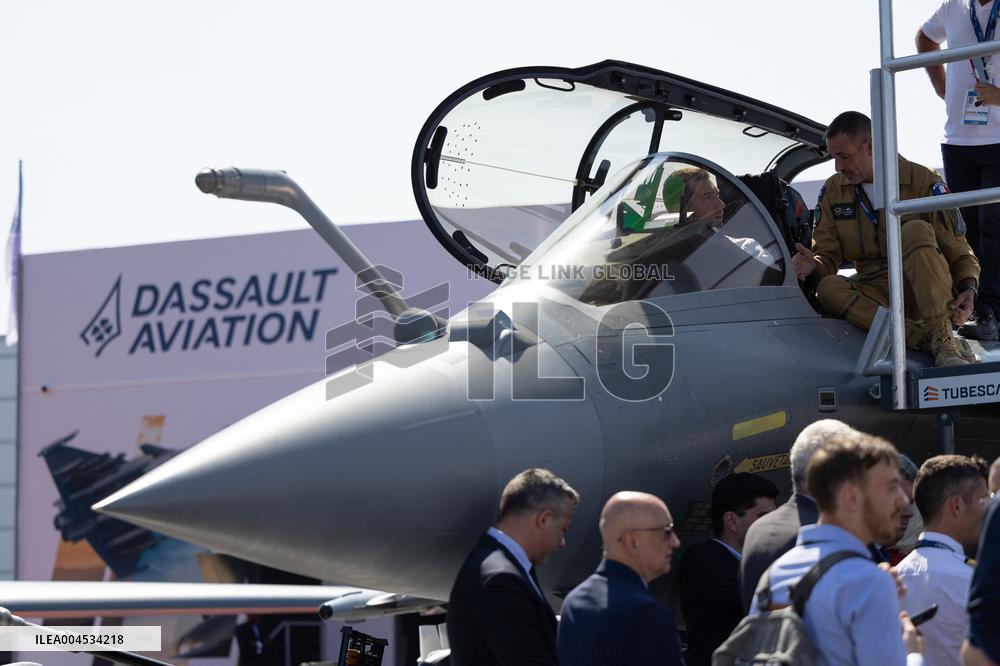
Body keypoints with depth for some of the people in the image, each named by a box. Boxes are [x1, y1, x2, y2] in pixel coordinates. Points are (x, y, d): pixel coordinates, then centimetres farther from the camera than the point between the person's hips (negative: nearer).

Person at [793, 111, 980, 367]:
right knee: (829, 289, -28)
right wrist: (813, 266, -18)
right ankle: (926, 340, -40)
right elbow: (828, 256, 7)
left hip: (924, 293, -3)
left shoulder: (921, 181, -4)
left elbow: (960, 254, -2)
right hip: (876, 293, 3)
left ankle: (944, 340, -38)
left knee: (915, 230, -31)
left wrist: (968, 290, -23)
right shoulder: (833, 190, 8)